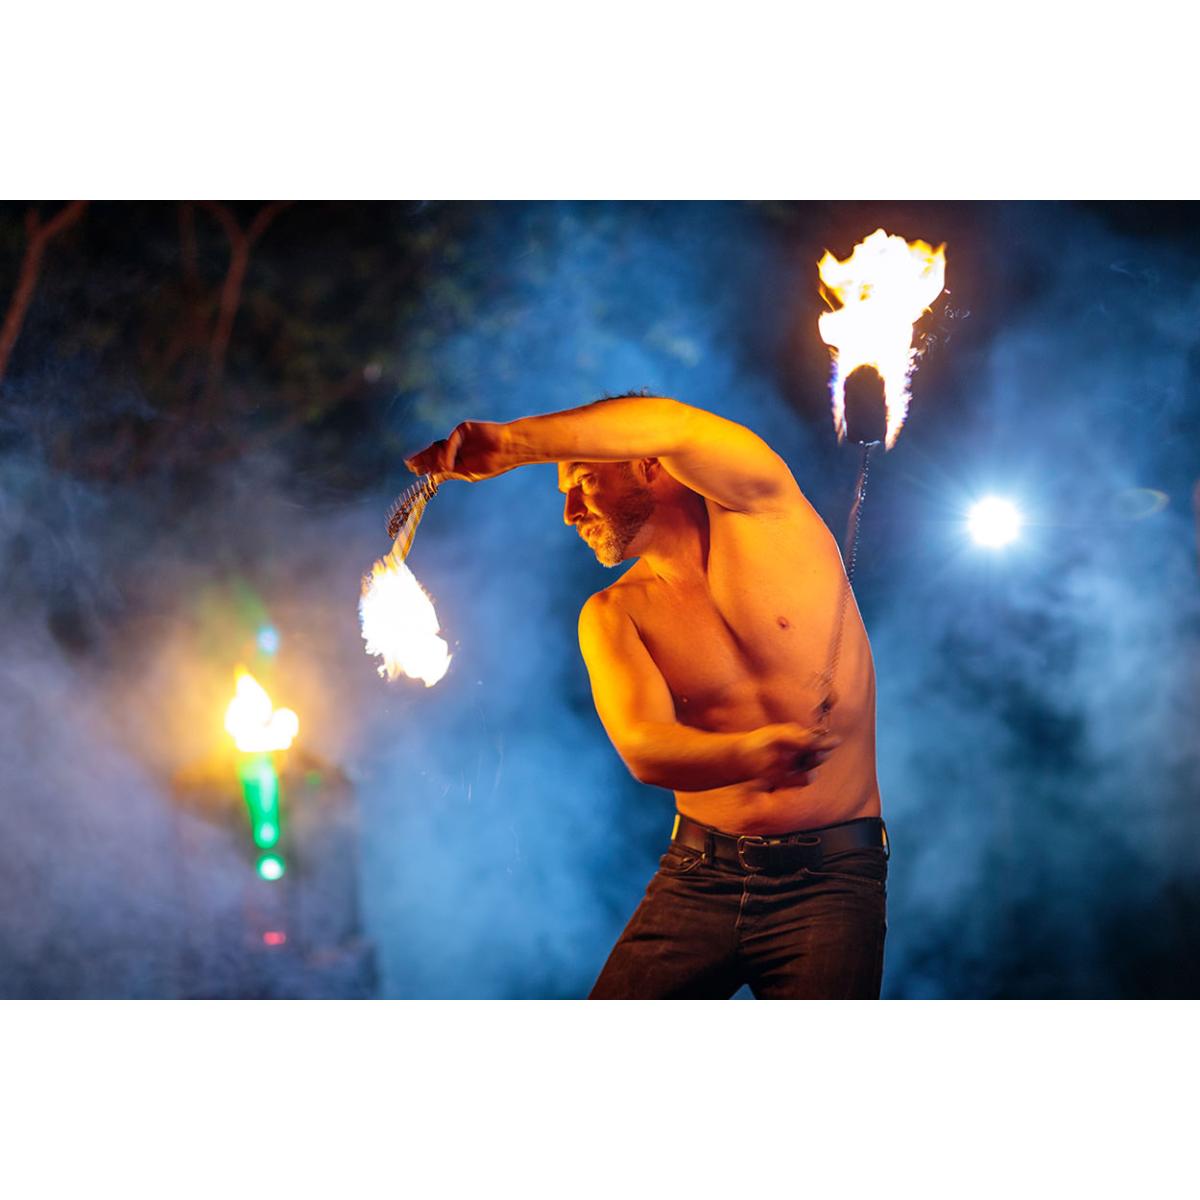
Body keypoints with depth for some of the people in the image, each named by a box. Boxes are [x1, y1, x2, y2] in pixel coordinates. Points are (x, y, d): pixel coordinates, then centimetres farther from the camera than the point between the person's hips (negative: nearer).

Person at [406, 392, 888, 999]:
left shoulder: (764, 515, 0)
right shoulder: (612, 616, 7)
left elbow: (671, 425, -22)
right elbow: (643, 750, -13)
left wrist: (510, 441, -24)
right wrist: (752, 752, -33)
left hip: (830, 876, -3)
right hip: (700, 875, 3)